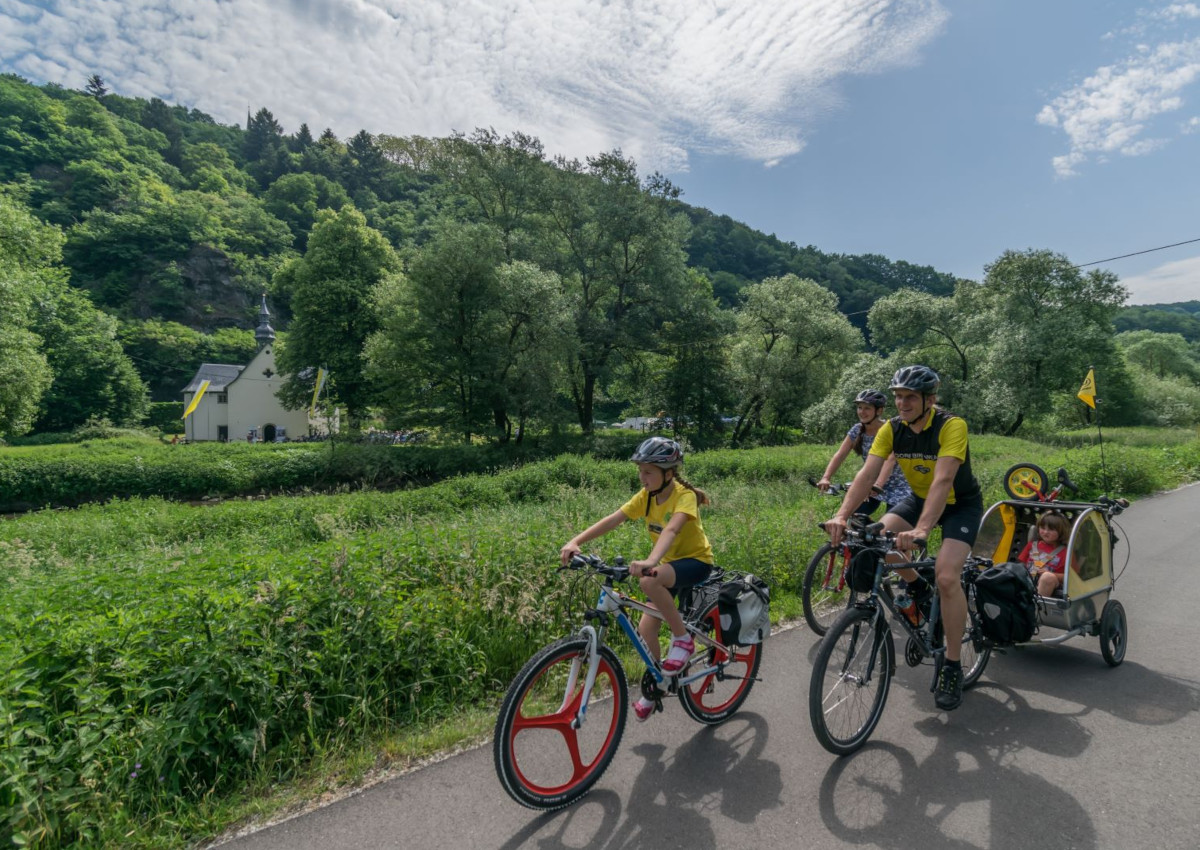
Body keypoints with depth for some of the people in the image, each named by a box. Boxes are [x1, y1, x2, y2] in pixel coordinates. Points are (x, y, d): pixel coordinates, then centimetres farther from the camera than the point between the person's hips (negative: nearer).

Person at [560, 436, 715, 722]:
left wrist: (651, 561, -60)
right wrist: (576, 541, -29)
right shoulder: (646, 496, -5)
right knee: (646, 629, -4)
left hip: (695, 561, -6)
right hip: (668, 563, 6)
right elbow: (613, 519, -16)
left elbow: (671, 529, -42)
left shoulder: (684, 496, -23)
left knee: (649, 580, -36)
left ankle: (682, 638, -15)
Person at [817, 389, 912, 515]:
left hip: (895, 487, -5)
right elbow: (839, 455, -13)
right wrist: (826, 478, -28)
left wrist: (878, 485, -48)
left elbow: (890, 459, -33)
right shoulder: (857, 430, -5)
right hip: (870, 485, 5)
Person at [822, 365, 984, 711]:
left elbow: (943, 480, -40)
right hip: (920, 498, 5)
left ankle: (952, 667, -4)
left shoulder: (951, 426, -28)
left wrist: (921, 530, -52)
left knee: (947, 576, -22)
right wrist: (842, 515, -38)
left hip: (961, 503, -5)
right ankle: (918, 589, 9)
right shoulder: (891, 428, -14)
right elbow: (867, 474, -23)